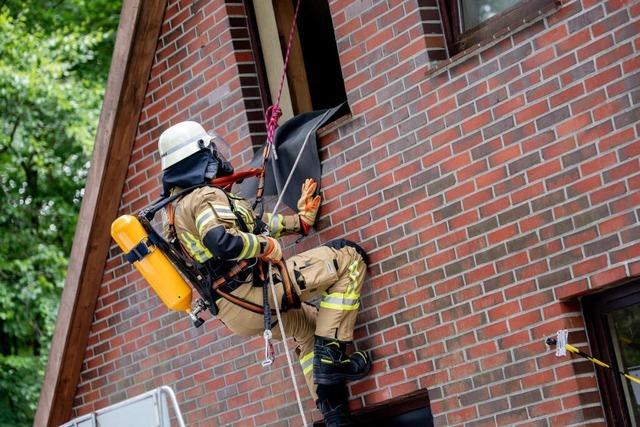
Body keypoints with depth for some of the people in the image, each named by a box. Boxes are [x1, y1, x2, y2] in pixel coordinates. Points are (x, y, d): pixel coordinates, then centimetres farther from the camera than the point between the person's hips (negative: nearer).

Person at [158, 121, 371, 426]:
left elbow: (250, 225, 22)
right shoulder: (206, 196, -13)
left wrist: (298, 220, 23)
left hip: (235, 314, 10)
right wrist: (266, 246, -18)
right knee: (349, 257, -3)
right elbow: (222, 242, -34)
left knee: (311, 325, 34)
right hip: (254, 291, -10)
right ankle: (331, 355, -6)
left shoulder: (179, 207, 18)